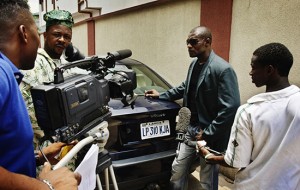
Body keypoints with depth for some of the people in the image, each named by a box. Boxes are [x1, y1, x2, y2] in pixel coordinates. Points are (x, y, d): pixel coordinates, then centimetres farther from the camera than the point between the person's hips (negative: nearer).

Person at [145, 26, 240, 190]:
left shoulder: (223, 69, -21)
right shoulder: (194, 64, 7)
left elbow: (231, 108, -24)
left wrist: (208, 133, -19)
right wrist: (161, 96, 23)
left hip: (211, 137, -7)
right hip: (191, 131, 8)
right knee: (177, 169, 17)